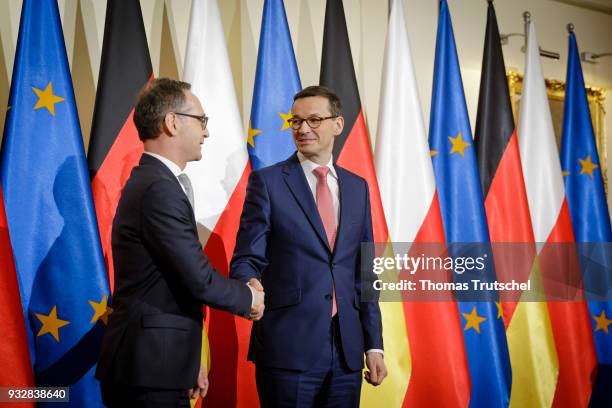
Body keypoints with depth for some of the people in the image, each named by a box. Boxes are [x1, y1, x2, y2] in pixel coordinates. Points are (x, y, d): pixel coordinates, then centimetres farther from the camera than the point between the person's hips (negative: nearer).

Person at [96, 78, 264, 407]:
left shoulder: (150, 181, 14)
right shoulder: (160, 189, -18)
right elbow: (200, 279, -20)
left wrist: (187, 362, 19)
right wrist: (248, 298, -1)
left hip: (149, 365, 9)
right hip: (150, 371, -9)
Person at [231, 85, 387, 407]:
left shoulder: (357, 187, 12)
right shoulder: (267, 181, -1)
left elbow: (363, 271, 13)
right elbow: (247, 259, -5)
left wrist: (373, 344, 9)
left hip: (346, 350, 4)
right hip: (288, 346, -4)